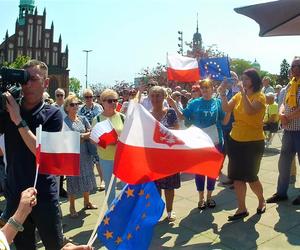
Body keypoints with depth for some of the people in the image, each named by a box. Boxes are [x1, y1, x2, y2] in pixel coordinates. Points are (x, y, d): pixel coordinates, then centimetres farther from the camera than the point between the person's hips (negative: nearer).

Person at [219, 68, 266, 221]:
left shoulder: (260, 96, -9)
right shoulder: (238, 95, 6)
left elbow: (250, 111, -27)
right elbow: (226, 109, -4)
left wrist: (243, 92, -28)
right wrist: (222, 94, -15)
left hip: (253, 142, -5)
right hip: (235, 141, 5)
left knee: (250, 177, 5)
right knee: (237, 176, 8)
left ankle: (261, 200, 35)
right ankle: (241, 209, 22)